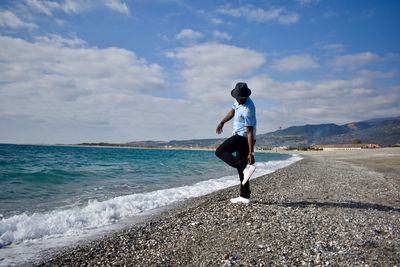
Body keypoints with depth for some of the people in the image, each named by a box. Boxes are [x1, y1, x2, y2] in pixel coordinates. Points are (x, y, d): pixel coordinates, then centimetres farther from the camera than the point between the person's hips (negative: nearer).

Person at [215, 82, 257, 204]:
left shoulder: (247, 110, -24)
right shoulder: (239, 100, 3)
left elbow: (250, 132, -25)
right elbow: (232, 111, 23)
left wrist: (251, 153, -25)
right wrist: (222, 122, 16)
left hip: (243, 137, -9)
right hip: (241, 137, 9)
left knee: (220, 152, -8)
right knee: (241, 166, 9)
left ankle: (247, 166, -21)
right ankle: (245, 196, 13)